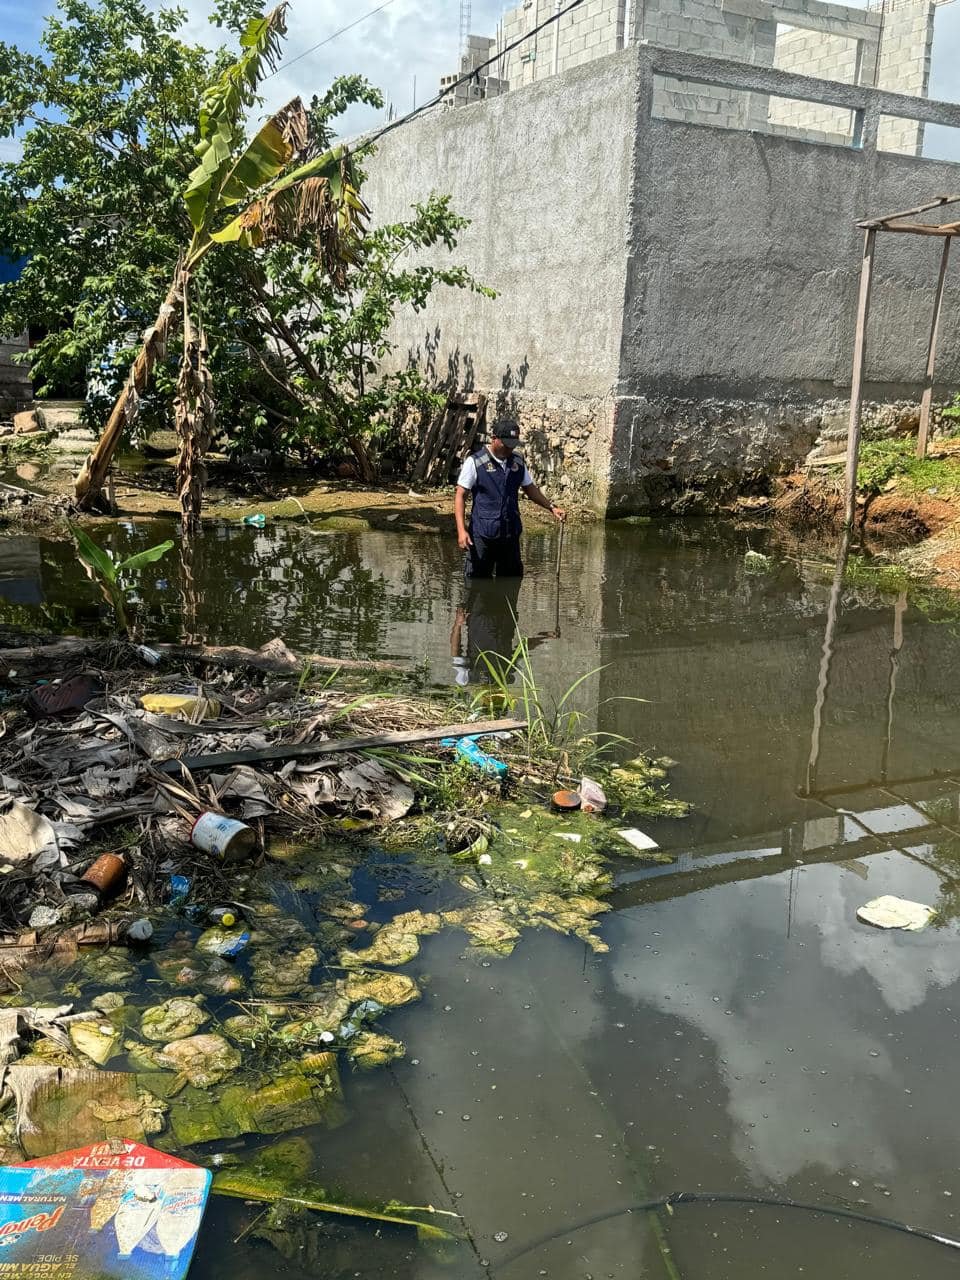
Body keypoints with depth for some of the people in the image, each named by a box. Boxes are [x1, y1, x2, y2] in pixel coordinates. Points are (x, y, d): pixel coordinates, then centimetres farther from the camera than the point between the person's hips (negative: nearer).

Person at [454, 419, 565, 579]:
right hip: (482, 535, -5)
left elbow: (530, 489, 24)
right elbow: (460, 495, -7)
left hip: (511, 534, 5)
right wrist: (462, 530, -16)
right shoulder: (475, 462, -6)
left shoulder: (518, 462, 11)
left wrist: (551, 507, 10)